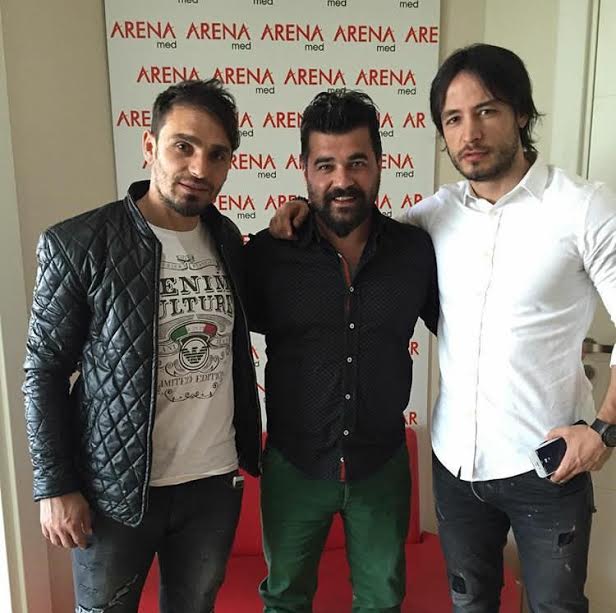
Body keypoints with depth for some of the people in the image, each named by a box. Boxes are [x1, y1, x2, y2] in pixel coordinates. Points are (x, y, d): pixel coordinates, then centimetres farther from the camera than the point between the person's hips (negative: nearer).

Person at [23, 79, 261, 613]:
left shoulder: (228, 239, 0)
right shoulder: (78, 244, -13)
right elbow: (44, 371, -8)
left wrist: (249, 444, 9)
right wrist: (55, 486, -9)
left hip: (216, 481, 4)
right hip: (114, 487, -3)